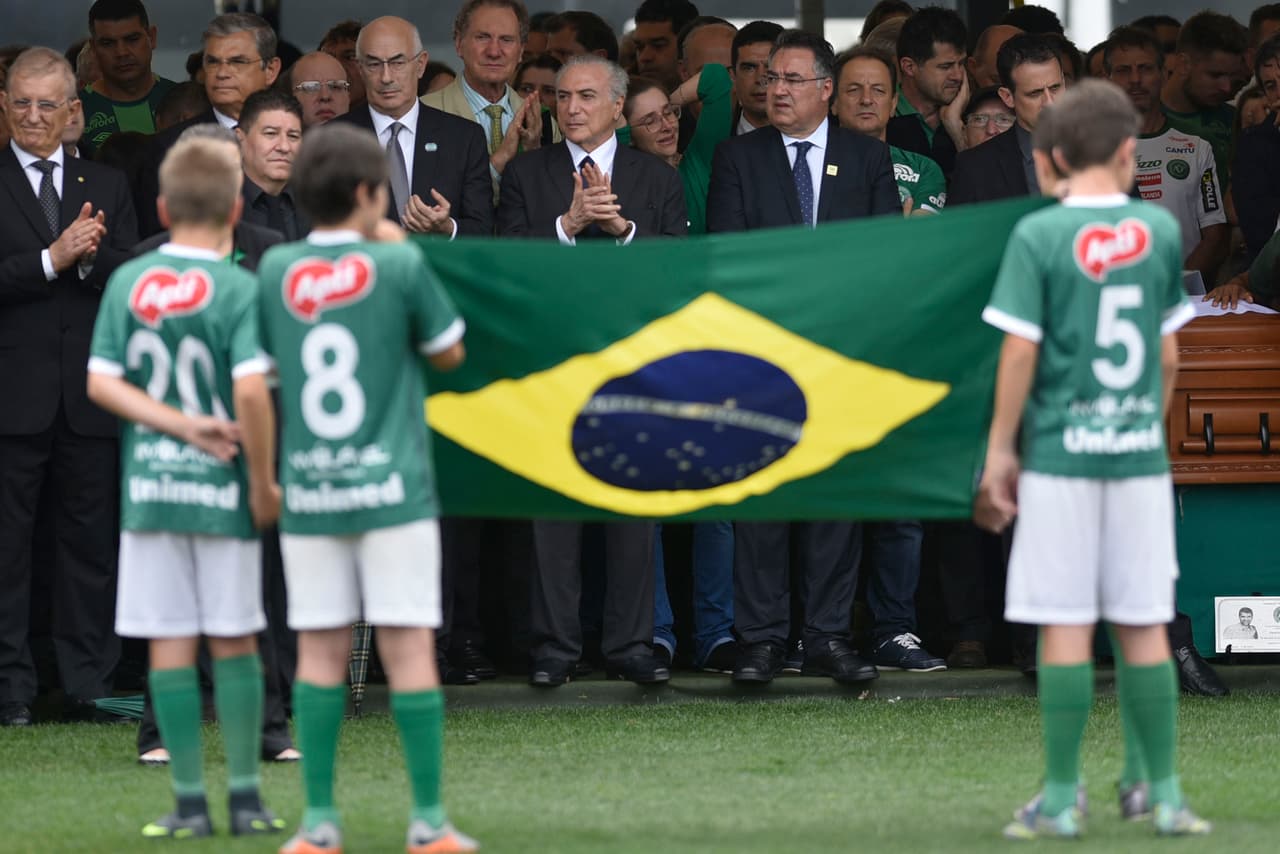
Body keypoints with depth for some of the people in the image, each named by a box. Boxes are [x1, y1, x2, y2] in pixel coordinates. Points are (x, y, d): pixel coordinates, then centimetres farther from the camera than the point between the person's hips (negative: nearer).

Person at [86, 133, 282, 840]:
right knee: (234, 642, 7)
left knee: (169, 644, 5)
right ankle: (245, 798, 8)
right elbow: (251, 390, -19)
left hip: (147, 485, 2)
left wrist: (179, 424, -7)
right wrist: (264, 483, -10)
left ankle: (190, 801, 6)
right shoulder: (239, 289, -10)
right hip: (220, 489, -2)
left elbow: (101, 383, -3)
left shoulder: (127, 283, 2)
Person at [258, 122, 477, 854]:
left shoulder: (275, 270, 3)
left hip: (308, 492, 3)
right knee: (409, 649, 0)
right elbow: (448, 353, 7)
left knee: (321, 653, 5)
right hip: (392, 489, -3)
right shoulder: (399, 265, -6)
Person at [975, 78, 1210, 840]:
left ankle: (1062, 799, 3)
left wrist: (1001, 450, -1)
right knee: (1145, 627, 7)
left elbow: (1020, 352, -9)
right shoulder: (1160, 230, 3)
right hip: (1140, 450, 3)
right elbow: (1168, 355, 9)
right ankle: (1164, 795, 9)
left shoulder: (1039, 235, -6)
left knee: (1065, 628, 0)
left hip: (1060, 453, -3)